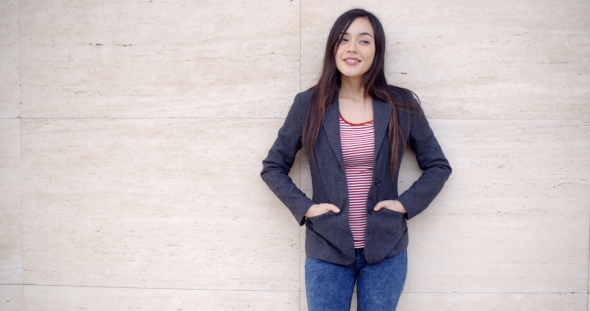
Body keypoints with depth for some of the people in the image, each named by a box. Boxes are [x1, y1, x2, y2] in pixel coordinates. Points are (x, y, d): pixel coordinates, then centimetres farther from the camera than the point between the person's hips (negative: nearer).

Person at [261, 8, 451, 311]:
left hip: (386, 250, 1)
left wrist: (406, 204, -5)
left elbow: (438, 165, 7)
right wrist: (304, 207, -7)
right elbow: (273, 166, 4)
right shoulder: (308, 104, -3)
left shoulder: (403, 104, -2)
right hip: (327, 250, 0)